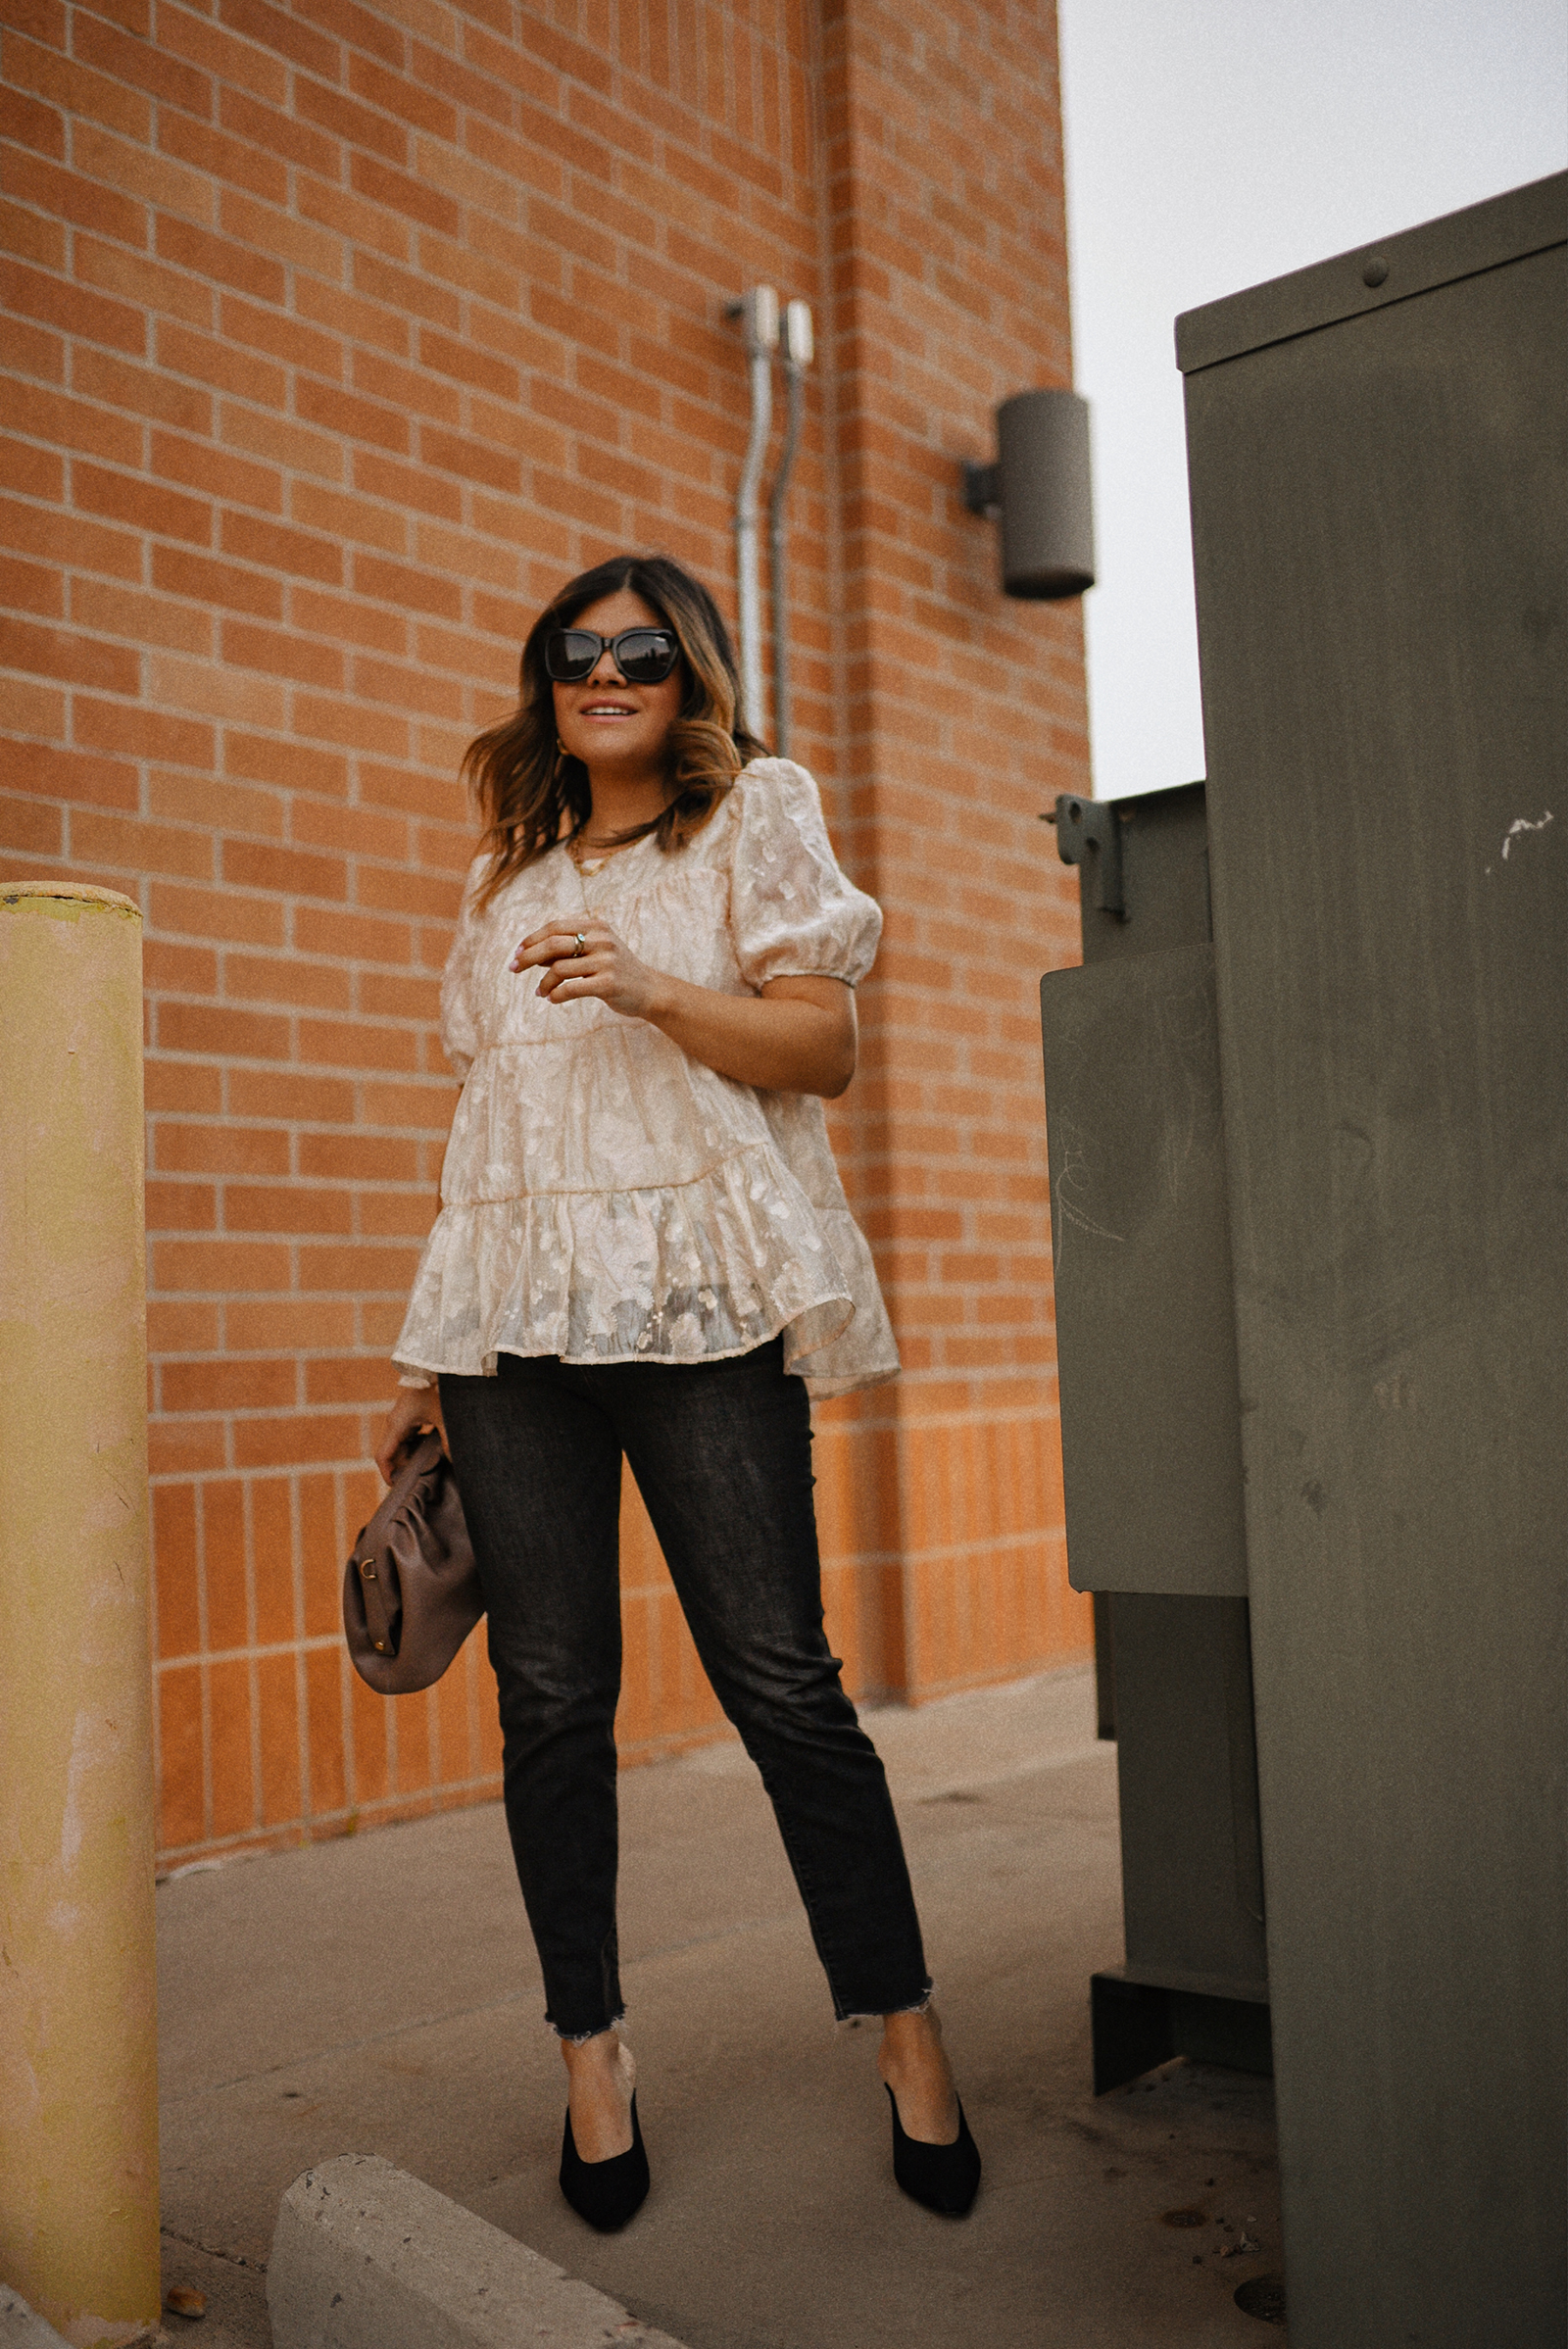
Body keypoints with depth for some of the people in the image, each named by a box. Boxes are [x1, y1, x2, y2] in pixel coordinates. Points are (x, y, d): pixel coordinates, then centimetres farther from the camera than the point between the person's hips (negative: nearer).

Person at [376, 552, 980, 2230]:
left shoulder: (757, 817, 10)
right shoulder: (504, 880, 22)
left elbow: (822, 1047, 0)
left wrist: (653, 990, -17)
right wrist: (431, 1358, 16)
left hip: (700, 1303, -4)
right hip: (515, 1320, 4)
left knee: (781, 1684, -5)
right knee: (551, 1699, 3)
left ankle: (907, 2033, 10)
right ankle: (591, 2052, 16)